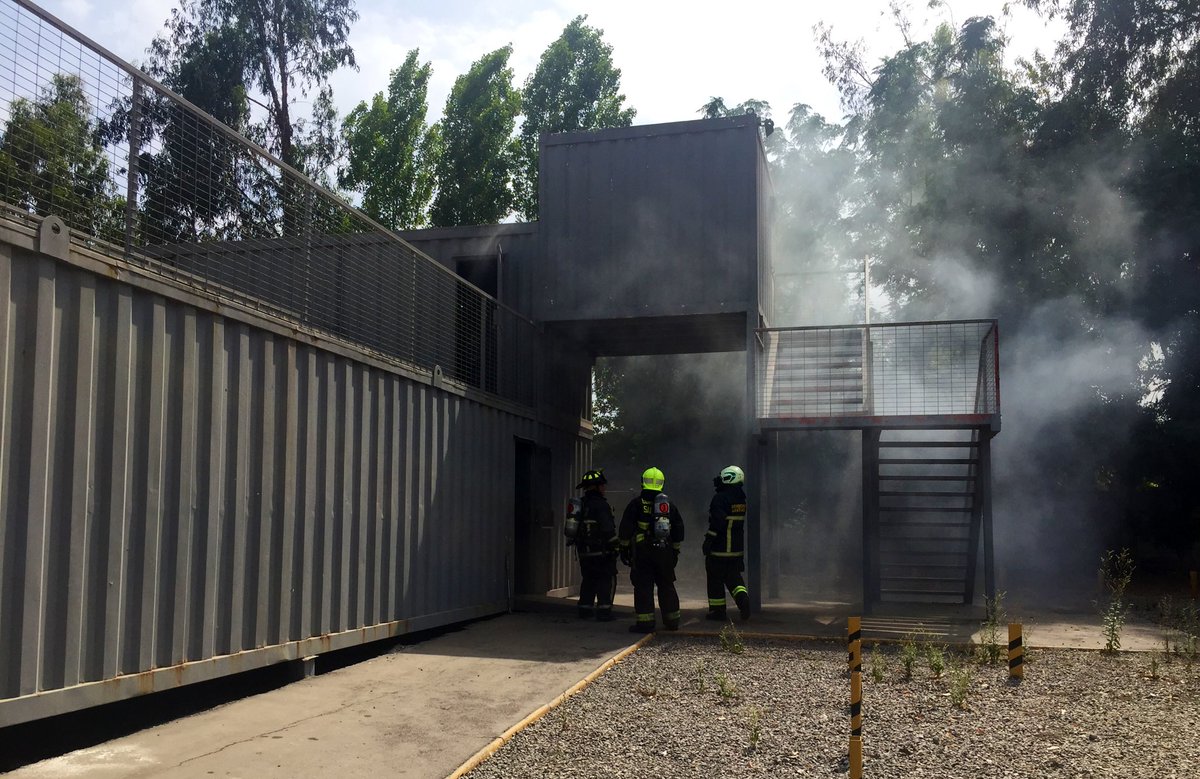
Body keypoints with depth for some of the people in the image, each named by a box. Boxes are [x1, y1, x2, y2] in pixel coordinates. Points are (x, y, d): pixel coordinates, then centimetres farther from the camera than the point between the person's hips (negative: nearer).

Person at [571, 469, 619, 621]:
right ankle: (604, 610, -4)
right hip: (600, 550, -8)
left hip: (583, 551, 8)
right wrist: (614, 547, -11)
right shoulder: (601, 504, -15)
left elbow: (576, 528, 17)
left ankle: (584, 609, 18)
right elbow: (608, 529, -19)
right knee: (607, 580, 0)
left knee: (588, 580, 16)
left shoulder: (581, 504, 11)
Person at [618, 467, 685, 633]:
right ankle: (672, 621, 19)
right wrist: (675, 551, 22)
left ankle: (645, 622, -6)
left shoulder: (637, 503, -2)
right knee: (666, 586, 14)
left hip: (642, 552, -4)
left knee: (643, 587, -2)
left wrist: (624, 548, 3)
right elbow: (679, 530, 15)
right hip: (665, 552, 4)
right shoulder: (669, 505, 11)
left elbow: (626, 528, -5)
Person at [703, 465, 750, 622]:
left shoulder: (720, 498, -16)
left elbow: (717, 522, -22)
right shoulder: (741, 499, 9)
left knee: (715, 579, 5)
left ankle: (717, 610, 10)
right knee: (733, 576, 14)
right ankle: (743, 598, -9)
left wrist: (707, 541, -16)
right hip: (737, 548, 7)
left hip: (719, 549, -7)